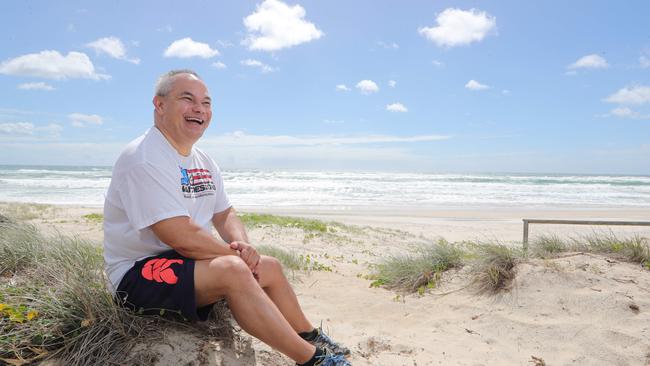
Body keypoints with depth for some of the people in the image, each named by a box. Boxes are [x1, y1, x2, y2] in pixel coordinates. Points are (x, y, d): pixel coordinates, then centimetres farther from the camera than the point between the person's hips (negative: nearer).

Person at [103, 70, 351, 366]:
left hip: (188, 263, 10)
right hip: (139, 275, -9)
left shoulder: (203, 162, 10)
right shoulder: (144, 158, -20)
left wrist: (242, 245, -10)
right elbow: (181, 236, -28)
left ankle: (312, 339, 28)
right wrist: (235, 253, -16)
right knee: (232, 269, -33)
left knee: (269, 267, 10)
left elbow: (224, 214, 12)